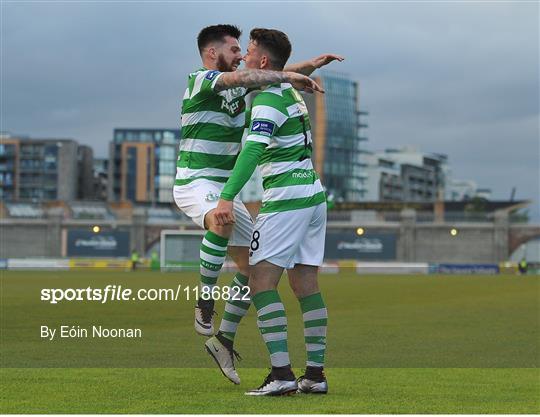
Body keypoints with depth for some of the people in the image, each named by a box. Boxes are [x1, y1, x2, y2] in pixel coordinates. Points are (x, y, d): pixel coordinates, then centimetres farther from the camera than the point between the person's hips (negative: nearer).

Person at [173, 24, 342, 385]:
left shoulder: (236, 89, 14)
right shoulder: (200, 81, -11)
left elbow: (276, 78, 23)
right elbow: (242, 77, -28)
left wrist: (310, 66, 8)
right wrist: (290, 76, -26)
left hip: (224, 190, 9)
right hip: (195, 183, -9)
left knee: (253, 264, 5)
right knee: (223, 222, -40)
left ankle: (225, 339, 16)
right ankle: (205, 301, -25)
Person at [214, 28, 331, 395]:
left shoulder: (268, 101, -14)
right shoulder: (290, 91, 14)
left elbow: (253, 150, -28)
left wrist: (227, 198, -37)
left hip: (286, 199, -9)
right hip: (314, 193, 9)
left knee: (262, 282, -9)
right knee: (306, 285, 9)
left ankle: (282, 373, -17)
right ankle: (316, 374, 8)